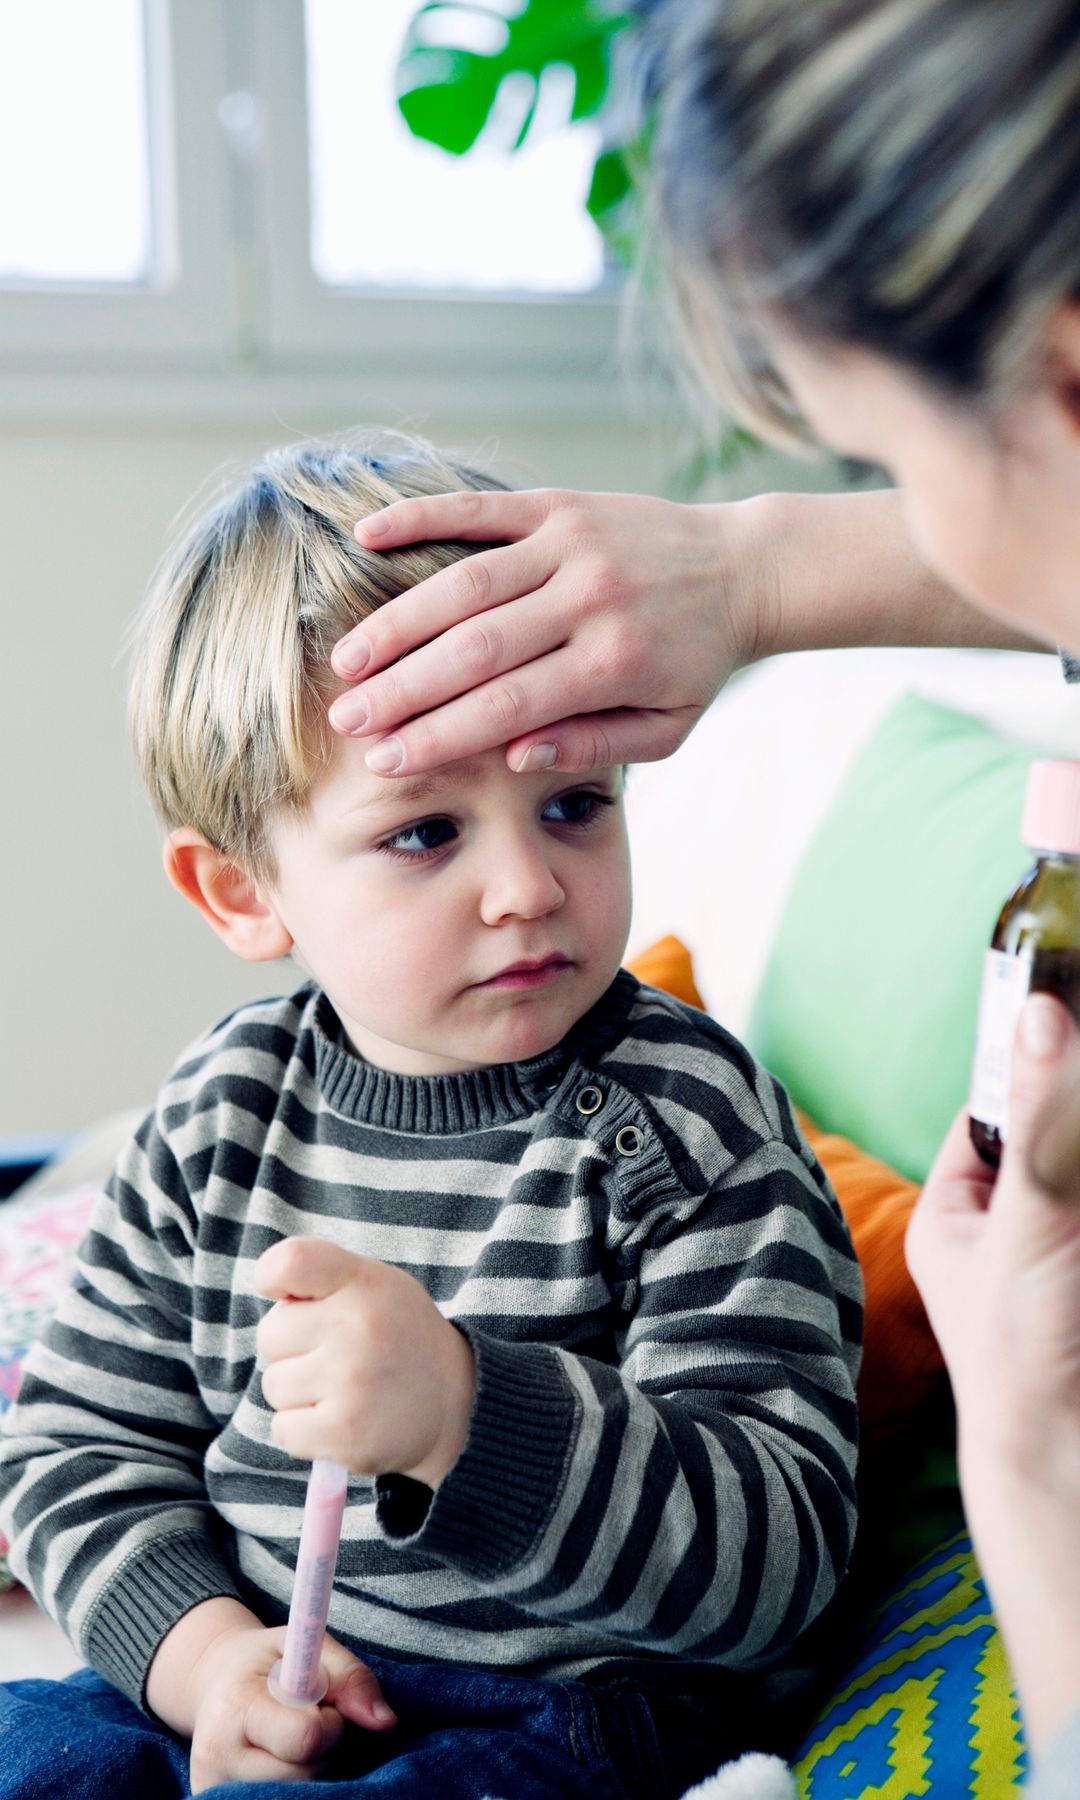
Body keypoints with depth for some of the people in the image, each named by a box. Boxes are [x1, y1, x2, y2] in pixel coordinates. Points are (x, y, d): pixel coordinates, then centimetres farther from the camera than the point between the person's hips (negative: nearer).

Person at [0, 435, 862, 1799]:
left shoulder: (682, 1128, -14)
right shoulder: (221, 1115, 0)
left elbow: (775, 1552, -20)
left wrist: (463, 1412, -34)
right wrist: (202, 1645, -9)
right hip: (256, 1689, 5)